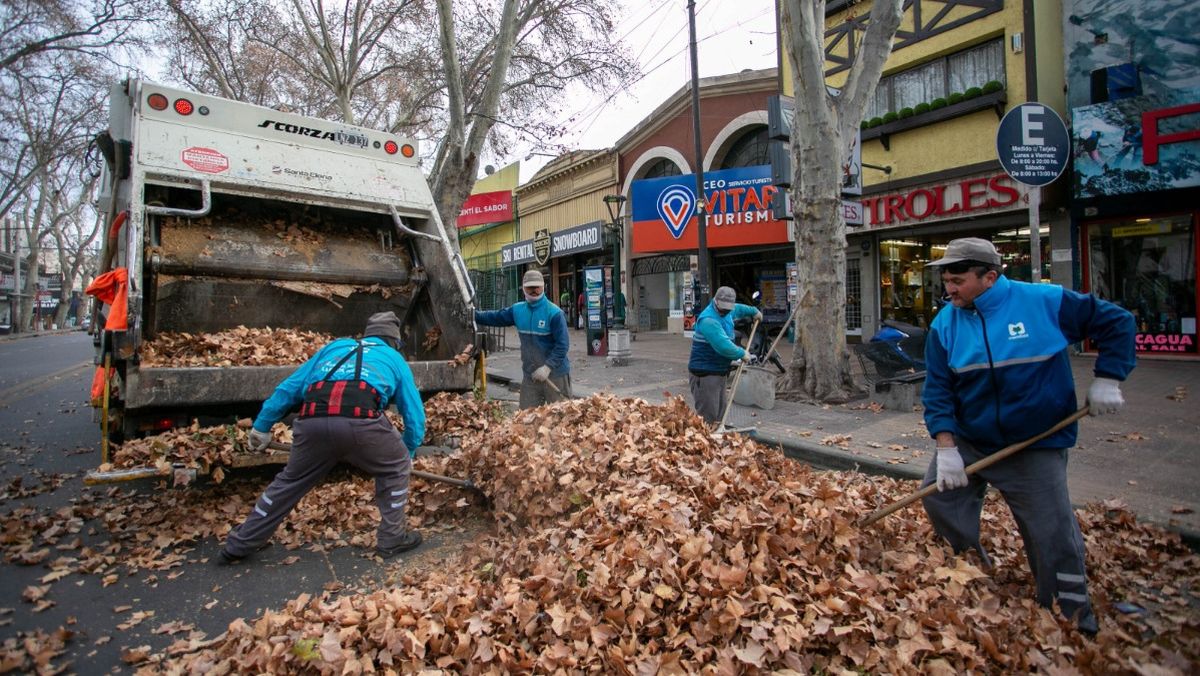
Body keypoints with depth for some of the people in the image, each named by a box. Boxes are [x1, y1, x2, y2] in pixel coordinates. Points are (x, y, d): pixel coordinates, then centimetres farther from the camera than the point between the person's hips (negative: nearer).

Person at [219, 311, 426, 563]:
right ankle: (392, 538, 26)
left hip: (313, 421, 4)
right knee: (395, 467, 23)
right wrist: (408, 453, 43)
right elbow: (415, 415, 28)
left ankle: (239, 544, 41)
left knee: (291, 480, 27)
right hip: (361, 422, -3)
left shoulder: (334, 346, 35)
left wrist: (262, 426, 41)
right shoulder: (395, 359, 28)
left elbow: (289, 388, 33)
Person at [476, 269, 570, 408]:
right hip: (529, 375, 5)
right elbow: (495, 317, 17)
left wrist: (548, 366, -24)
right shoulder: (517, 310, 5)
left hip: (555, 375, -5)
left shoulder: (554, 313, -13)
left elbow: (562, 345, -16)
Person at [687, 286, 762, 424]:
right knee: (708, 415, -12)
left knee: (719, 413, 15)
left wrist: (754, 311, 48)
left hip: (719, 371, 10)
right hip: (704, 374, -10)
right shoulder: (708, 320, -23)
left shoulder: (726, 312, 10)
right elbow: (723, 345, -30)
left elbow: (738, 309, 36)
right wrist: (742, 354, -16)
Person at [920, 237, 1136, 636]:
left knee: (1053, 536, 2)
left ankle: (1074, 618, 25)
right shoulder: (945, 324, -6)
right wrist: (946, 447, -14)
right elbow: (937, 390, -7)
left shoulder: (1047, 302, -12)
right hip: (969, 442, 3)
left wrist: (1107, 381, -7)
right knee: (937, 495, 7)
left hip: (1037, 446, -3)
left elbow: (1117, 323, 1)